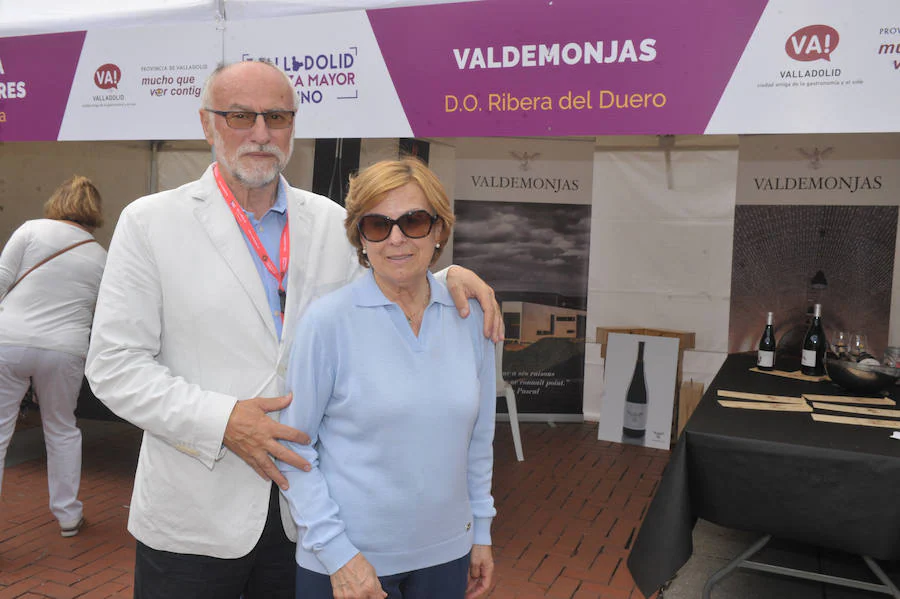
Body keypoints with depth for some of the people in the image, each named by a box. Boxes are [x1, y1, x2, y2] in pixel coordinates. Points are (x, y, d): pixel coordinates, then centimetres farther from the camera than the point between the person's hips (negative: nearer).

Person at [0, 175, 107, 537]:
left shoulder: (32, 230, 1)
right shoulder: (101, 258, 9)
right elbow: (98, 319, 15)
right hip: (65, 350, 2)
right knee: (62, 430, 19)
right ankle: (68, 515, 27)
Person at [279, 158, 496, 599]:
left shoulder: (470, 315, -3)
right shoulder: (328, 320, -13)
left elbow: (478, 436, 6)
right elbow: (294, 446, -9)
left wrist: (481, 532, 9)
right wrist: (336, 553, -12)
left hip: (446, 551, 4)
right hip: (347, 560, -3)